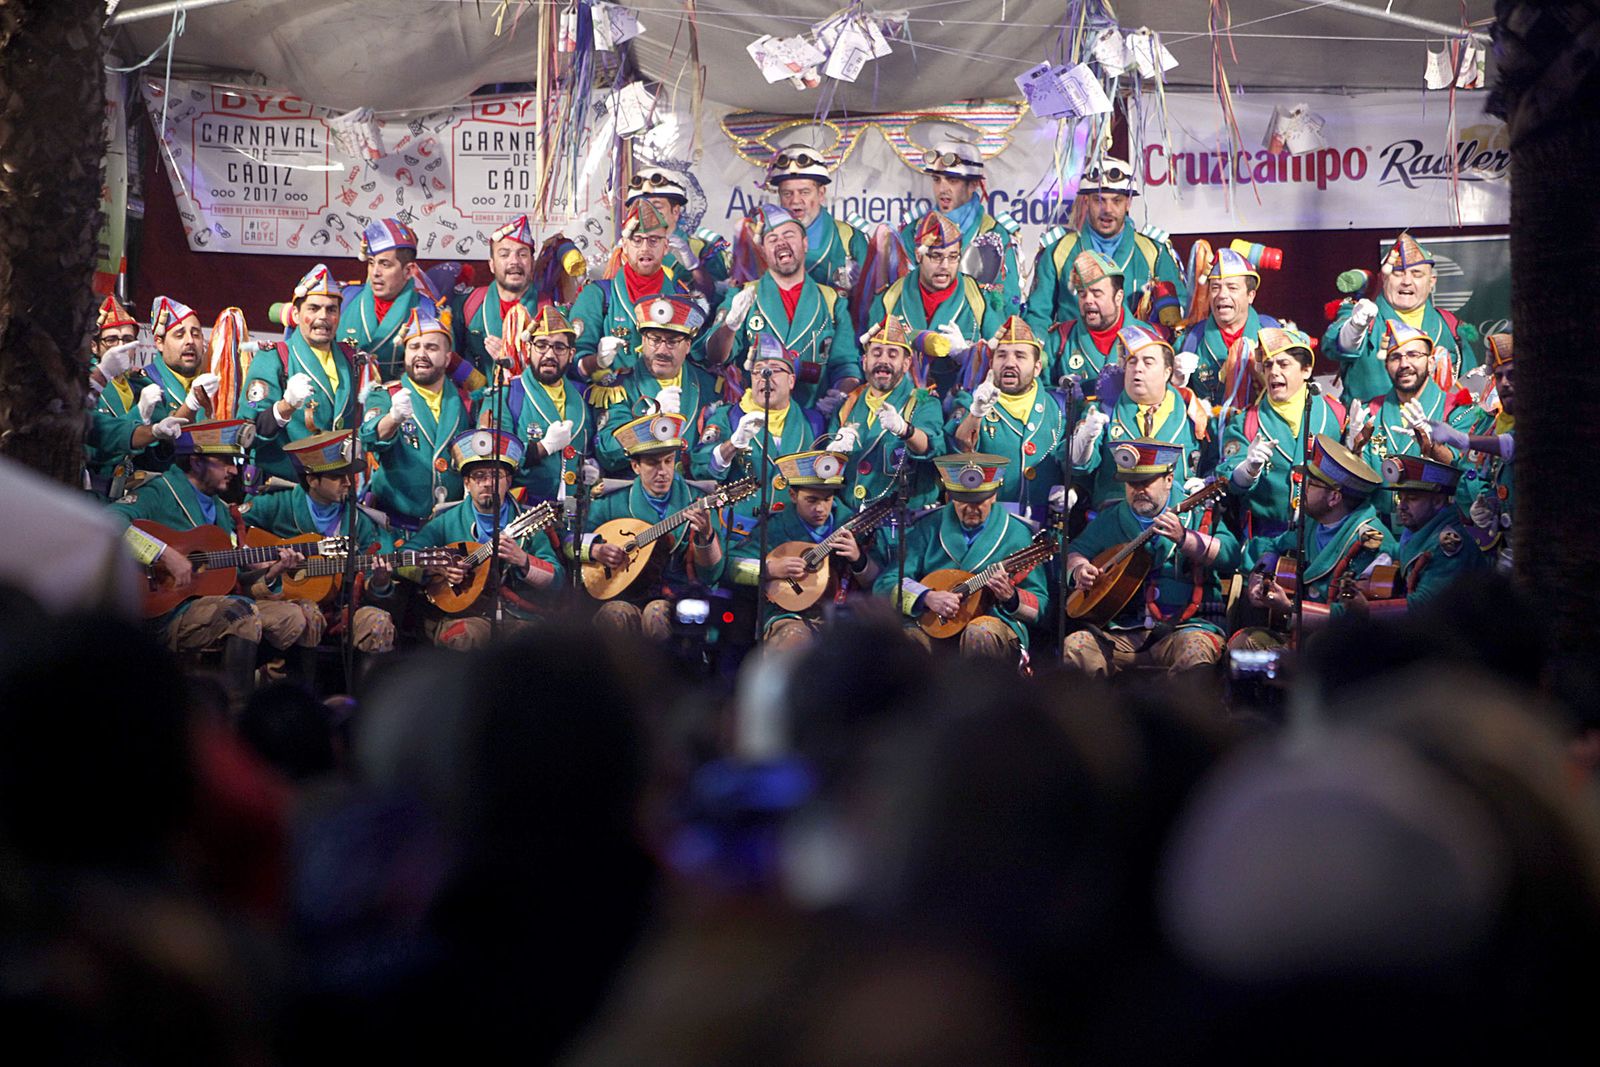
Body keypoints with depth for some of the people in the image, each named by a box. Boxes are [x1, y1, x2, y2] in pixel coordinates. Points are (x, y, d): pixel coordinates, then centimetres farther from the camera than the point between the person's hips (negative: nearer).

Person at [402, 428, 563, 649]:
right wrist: (436, 568, -13)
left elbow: (556, 581, 3)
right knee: (469, 635, -36)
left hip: (520, 618, 2)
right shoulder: (447, 522, 11)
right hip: (462, 613, -2)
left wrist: (521, 560, -15)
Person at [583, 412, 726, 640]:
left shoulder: (696, 501, 3)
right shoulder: (613, 503, 7)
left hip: (680, 596, -1)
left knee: (657, 615, -35)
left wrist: (705, 536, -21)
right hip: (628, 595, 1)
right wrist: (595, 550, -5)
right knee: (612, 615, -34)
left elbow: (711, 576, -2)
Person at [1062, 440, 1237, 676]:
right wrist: (1079, 569, 4)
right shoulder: (1110, 519, 19)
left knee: (1196, 648, -36)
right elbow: (1076, 551, 29)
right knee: (1073, 647, -23)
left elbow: (1230, 556, -9)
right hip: (1122, 628, 3)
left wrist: (1184, 538, -24)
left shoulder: (1197, 517, 6)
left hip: (1183, 625, -3)